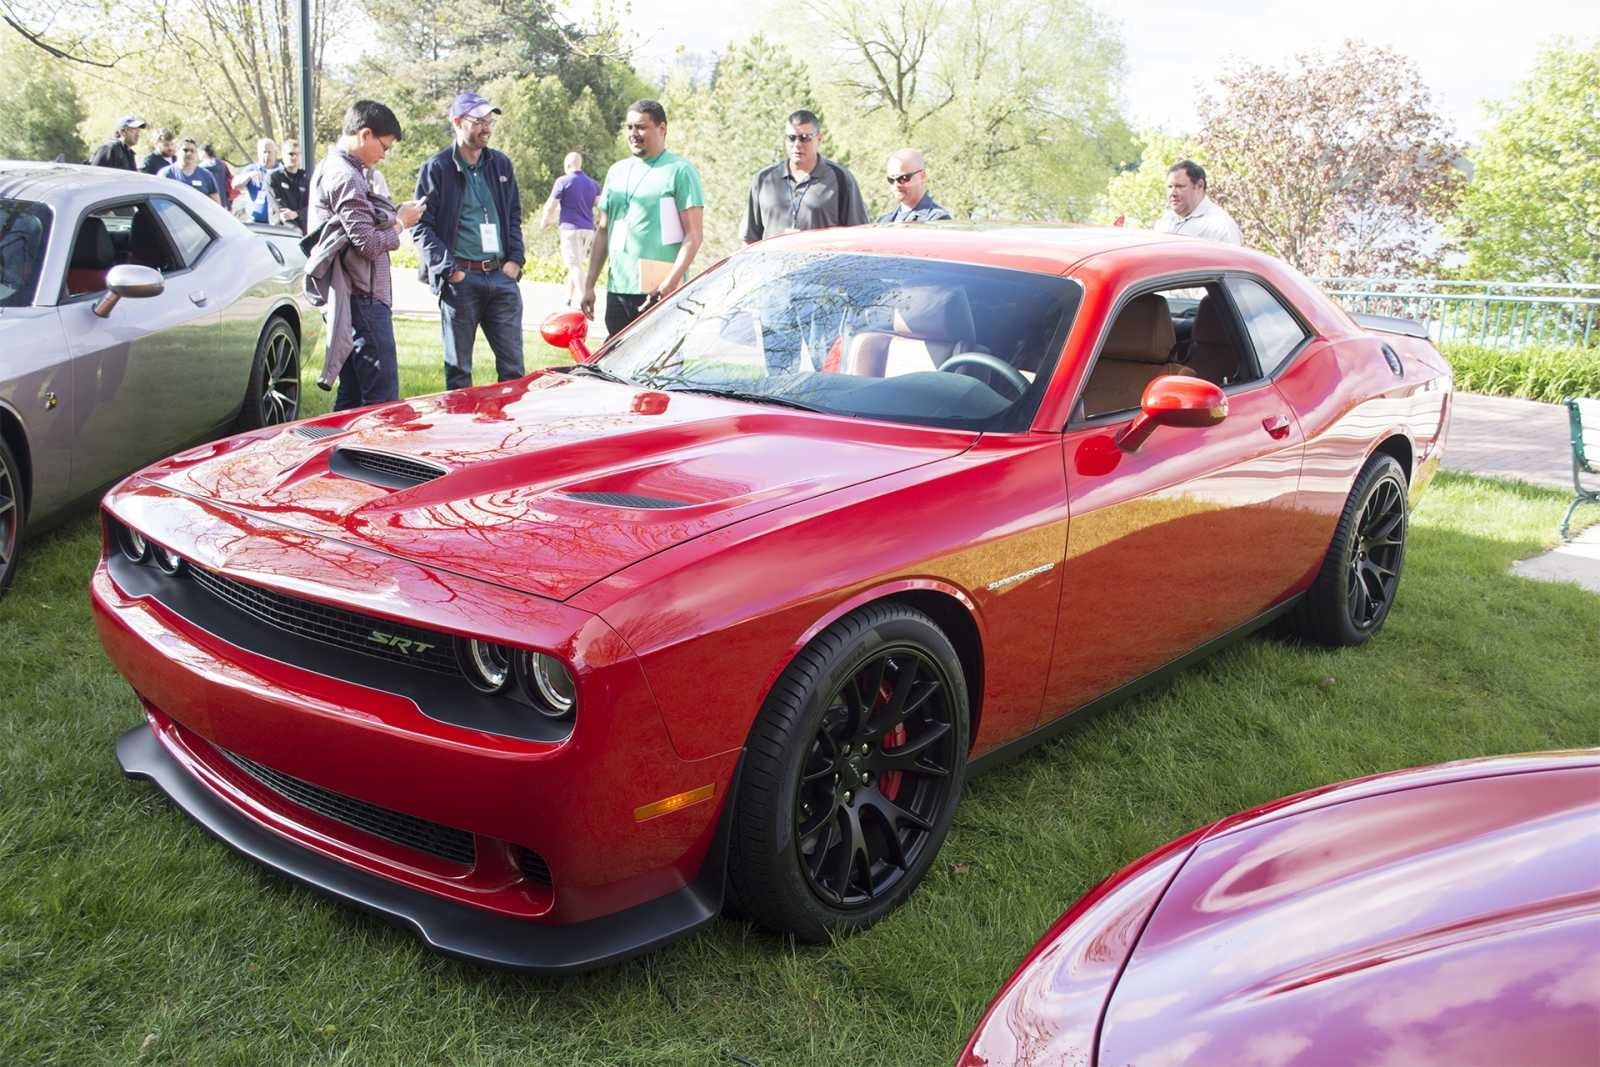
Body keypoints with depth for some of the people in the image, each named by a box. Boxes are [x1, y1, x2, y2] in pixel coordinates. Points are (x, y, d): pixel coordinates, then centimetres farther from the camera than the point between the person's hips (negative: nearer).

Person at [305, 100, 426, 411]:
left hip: (351, 299, 10)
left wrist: (392, 217, 6)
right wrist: (401, 222, -2)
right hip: (362, 299, -10)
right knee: (383, 397, -12)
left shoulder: (335, 169, 19)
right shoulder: (345, 177, -13)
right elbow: (369, 244, -18)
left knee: (353, 395, 13)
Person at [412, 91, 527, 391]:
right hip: (460, 279, -4)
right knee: (458, 369, 5)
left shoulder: (501, 165, 14)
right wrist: (448, 270, -13)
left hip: (502, 276, 4)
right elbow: (421, 227, -4)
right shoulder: (437, 168, -1)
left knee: (513, 365, 5)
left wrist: (515, 260, 5)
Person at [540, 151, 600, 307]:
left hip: (571, 228, -6)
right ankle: (569, 298, 20)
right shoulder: (593, 184, 11)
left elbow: (551, 206, -3)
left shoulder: (563, 181, -5)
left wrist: (544, 221, 12)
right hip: (588, 230, 6)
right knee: (577, 264, 15)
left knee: (575, 265, -7)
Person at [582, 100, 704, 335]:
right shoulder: (617, 171, 18)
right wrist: (589, 284, 15)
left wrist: (671, 282, -19)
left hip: (660, 292, -6)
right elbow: (603, 231, 22)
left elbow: (694, 234, -8)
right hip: (617, 289, 6)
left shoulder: (680, 171, -1)